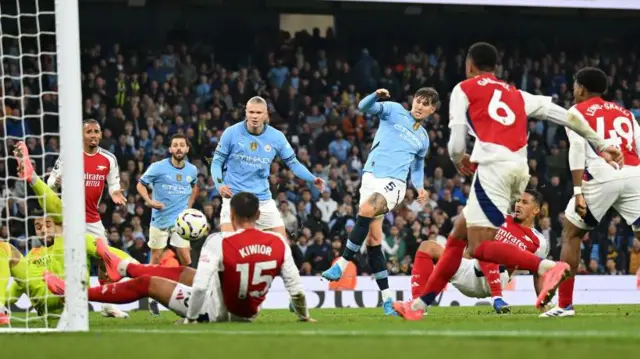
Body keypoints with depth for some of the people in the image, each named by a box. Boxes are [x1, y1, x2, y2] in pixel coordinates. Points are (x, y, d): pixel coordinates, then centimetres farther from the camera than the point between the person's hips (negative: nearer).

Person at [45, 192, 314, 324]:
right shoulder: (278, 244, -12)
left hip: (217, 311, -6)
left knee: (147, 283, 10)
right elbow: (295, 286, -6)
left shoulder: (219, 243, -25)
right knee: (181, 272, 28)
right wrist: (303, 316, 12)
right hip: (248, 314, 6)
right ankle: (122, 268, 54)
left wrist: (190, 318, -10)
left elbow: (201, 285, -26)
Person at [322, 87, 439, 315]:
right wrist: (376, 96, -26)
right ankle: (387, 299, 4)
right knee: (373, 239, -4)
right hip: (372, 176, 0)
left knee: (366, 211, -32)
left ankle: (341, 265, -26)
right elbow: (365, 107, -4)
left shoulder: (423, 138, 19)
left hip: (394, 183, 0)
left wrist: (420, 187, 12)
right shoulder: (394, 111, 10)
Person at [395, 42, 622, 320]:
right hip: (519, 170, 7)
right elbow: (565, 116, 21)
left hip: (493, 167, -7)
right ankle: (422, 303, 21)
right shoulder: (516, 95, 26)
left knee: (481, 247, -12)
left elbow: (456, 145, 5)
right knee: (458, 237, 16)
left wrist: (460, 162, 28)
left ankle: (548, 267, -31)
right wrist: (601, 144, 26)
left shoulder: (464, 89, 11)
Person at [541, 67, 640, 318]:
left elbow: (577, 150, -1)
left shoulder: (577, 112, 13)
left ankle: (564, 305, 8)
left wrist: (578, 192, -7)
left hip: (601, 177, -3)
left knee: (571, 235, 13)